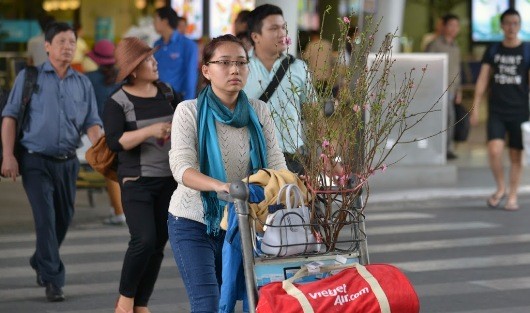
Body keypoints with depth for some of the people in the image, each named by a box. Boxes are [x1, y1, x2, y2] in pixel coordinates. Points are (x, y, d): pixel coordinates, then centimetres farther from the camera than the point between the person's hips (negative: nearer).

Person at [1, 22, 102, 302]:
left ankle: (41, 262, 38)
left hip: (68, 162, 4)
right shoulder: (29, 77, 0)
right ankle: (53, 280, -8)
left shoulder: (83, 84, 8)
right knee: (46, 218, -13)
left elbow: (92, 123, 4)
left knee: (63, 219, 13)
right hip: (36, 161, -4)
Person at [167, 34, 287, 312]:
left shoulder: (259, 112, 2)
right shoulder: (189, 111, -8)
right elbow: (181, 167, -21)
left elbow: (276, 163, -5)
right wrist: (221, 186, -39)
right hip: (193, 222, -4)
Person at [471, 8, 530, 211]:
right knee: (494, 150, -14)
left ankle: (512, 196, 16)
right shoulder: (492, 51, 5)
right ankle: (500, 188, 8)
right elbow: (482, 81, 6)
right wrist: (475, 109, 0)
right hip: (496, 112, 1)